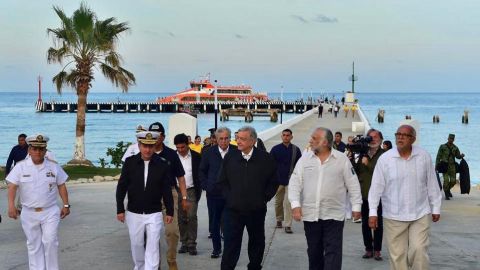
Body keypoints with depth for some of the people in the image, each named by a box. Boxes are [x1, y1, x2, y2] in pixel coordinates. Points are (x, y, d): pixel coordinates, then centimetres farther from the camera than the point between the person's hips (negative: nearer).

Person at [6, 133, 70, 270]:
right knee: (33, 244, 8)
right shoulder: (20, 167, -3)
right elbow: (12, 186, -10)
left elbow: (61, 186, 7)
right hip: (29, 213, 0)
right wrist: (11, 205, -23)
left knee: (50, 241, -8)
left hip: (50, 212, 0)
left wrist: (66, 205, 4)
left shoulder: (54, 167, 2)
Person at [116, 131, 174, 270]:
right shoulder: (130, 162, -5)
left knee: (153, 247, -4)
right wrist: (120, 209, -2)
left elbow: (167, 190, -1)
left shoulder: (162, 165, -6)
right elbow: (121, 187, 0)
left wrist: (170, 211, 0)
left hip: (154, 214, -1)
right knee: (136, 245, 14)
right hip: (134, 213, 1)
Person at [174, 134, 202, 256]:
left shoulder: (196, 157, -1)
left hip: (191, 191, -2)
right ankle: (184, 243, 13)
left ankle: (192, 244, -1)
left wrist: (198, 191, -2)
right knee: (181, 218, 5)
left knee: (192, 217, -7)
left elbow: (200, 174, 4)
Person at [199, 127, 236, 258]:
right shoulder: (209, 153, 3)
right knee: (214, 223, 8)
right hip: (213, 194, 2)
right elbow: (202, 171, 13)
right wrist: (206, 186, 4)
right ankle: (216, 248, 19)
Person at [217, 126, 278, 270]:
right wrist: (228, 197, 1)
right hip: (233, 209, 0)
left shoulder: (265, 159, -6)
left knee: (257, 243, 15)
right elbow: (222, 181, 9)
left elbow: (273, 182, 4)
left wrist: (264, 198, -1)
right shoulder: (230, 157, -1)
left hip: (256, 210, 0)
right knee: (231, 244, -4)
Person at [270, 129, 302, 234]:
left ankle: (288, 225, -9)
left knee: (288, 202, -10)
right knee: (278, 202, 13)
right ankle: (279, 220, 33)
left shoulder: (296, 150, 1)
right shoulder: (275, 149, -1)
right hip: (278, 180, 1)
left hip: (290, 181, -1)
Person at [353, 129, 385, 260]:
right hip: (364, 193, 5)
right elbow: (356, 171, 11)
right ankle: (368, 248, 18)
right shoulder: (363, 153, 11)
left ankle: (377, 250, 11)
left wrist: (367, 164, -16)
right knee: (365, 223, 9)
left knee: (378, 223, 3)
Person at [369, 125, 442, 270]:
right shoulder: (384, 158, -5)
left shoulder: (424, 157, -1)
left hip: (420, 214, 0)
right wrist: (373, 212, -7)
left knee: (419, 250, -6)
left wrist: (436, 208, 9)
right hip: (393, 216, 0)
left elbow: (432, 184, 6)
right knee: (397, 254, 4)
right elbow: (376, 186, -4)